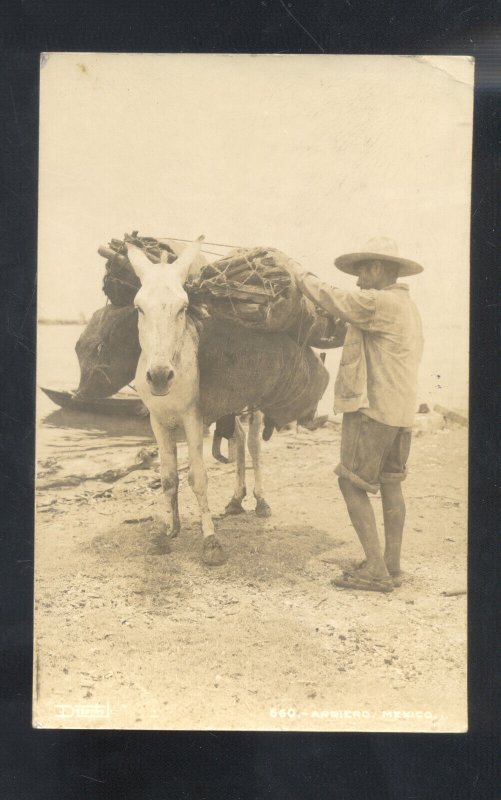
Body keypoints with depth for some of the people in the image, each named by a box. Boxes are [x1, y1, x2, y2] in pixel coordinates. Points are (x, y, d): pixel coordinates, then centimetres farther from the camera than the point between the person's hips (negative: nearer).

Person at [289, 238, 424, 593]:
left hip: (373, 407, -10)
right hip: (400, 408, 10)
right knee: (390, 483, 12)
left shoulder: (380, 302, -15)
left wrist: (301, 275, 5)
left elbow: (331, 299, -10)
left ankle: (376, 570, -3)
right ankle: (392, 566, 19)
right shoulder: (408, 306, 16)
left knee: (351, 481, -3)